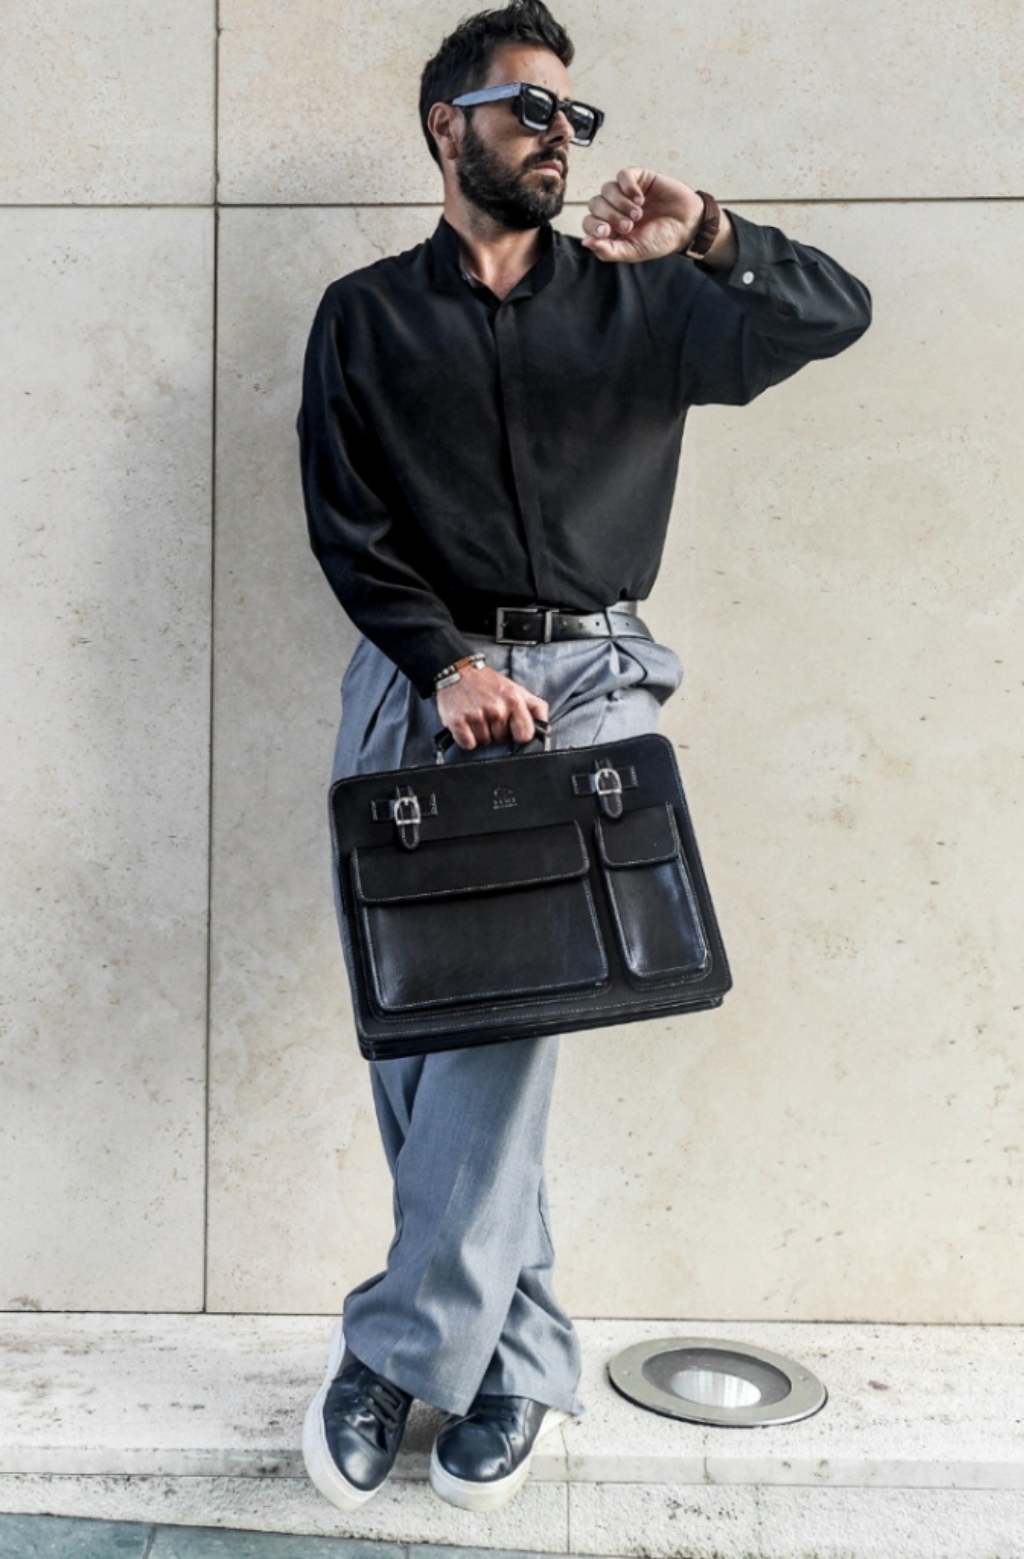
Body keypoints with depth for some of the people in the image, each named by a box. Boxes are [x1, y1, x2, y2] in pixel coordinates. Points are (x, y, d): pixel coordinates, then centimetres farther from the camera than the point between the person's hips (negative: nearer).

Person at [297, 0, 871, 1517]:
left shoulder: (636, 299, 14)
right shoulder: (366, 314, 13)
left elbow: (836, 312, 8)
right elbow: (345, 524, 3)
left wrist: (714, 240, -11)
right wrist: (449, 661, -12)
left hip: (587, 680, -1)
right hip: (418, 678, 1)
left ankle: (402, 1346, -1)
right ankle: (524, 1354, 11)